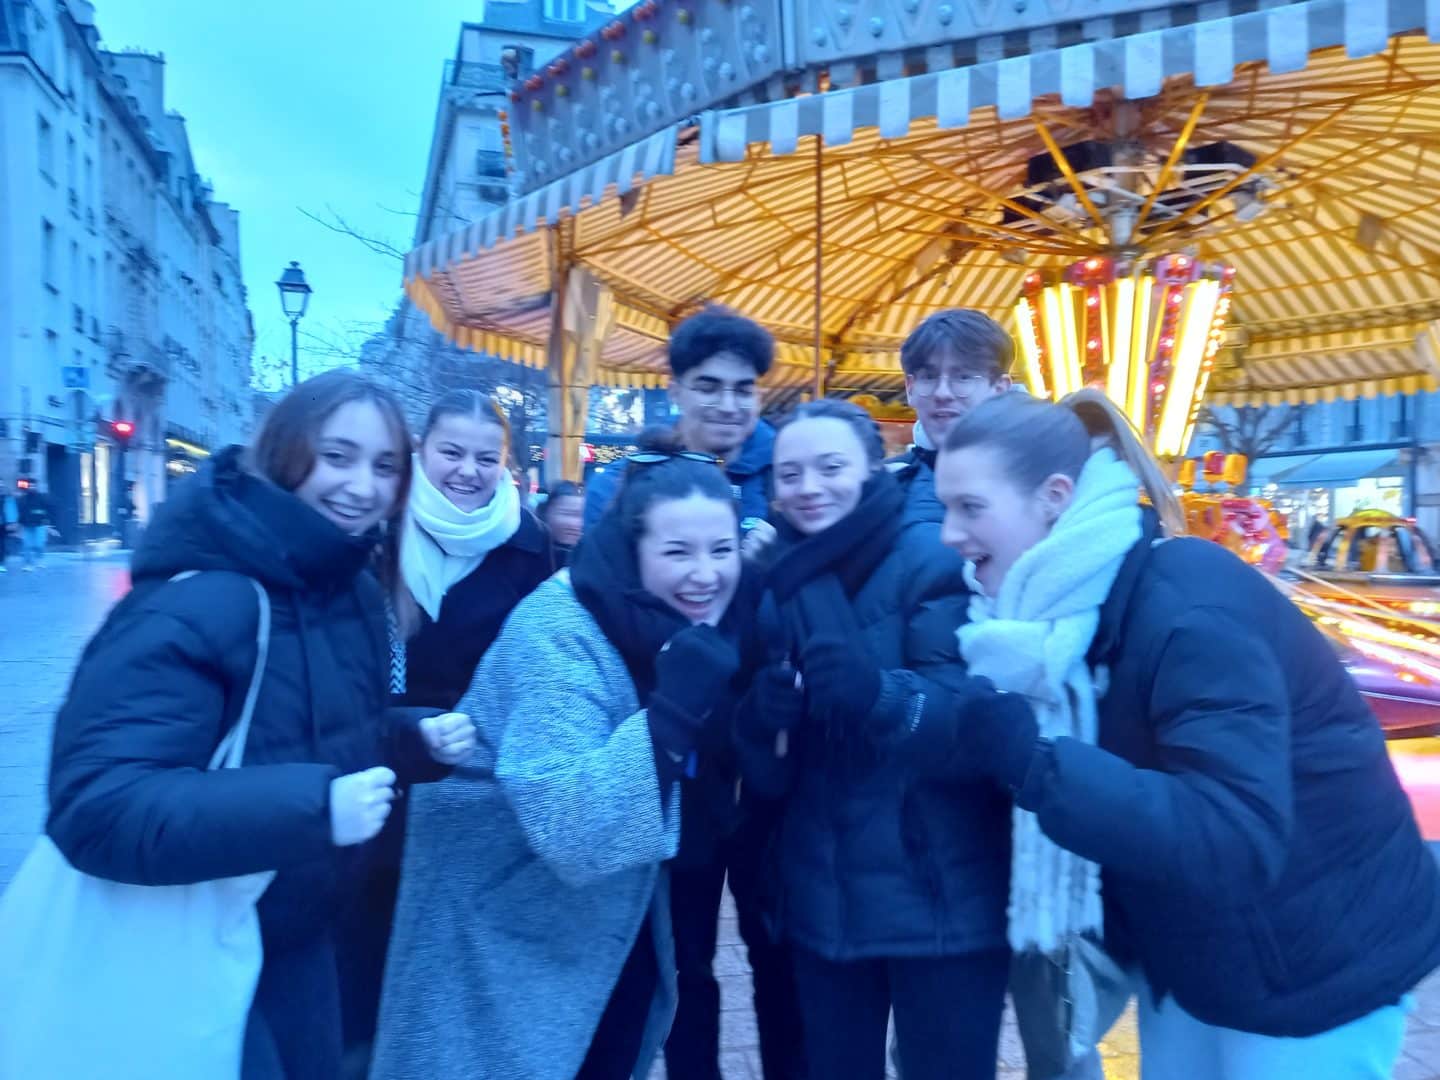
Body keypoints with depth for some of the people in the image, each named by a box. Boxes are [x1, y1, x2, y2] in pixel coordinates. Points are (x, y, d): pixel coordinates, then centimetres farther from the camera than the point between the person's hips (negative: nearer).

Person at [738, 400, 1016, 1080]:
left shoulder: (936, 562, -12)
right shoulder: (781, 585, 5)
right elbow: (765, 769, 6)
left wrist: (879, 694, -40)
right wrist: (763, 722, -17)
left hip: (943, 901, -5)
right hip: (823, 901, 5)